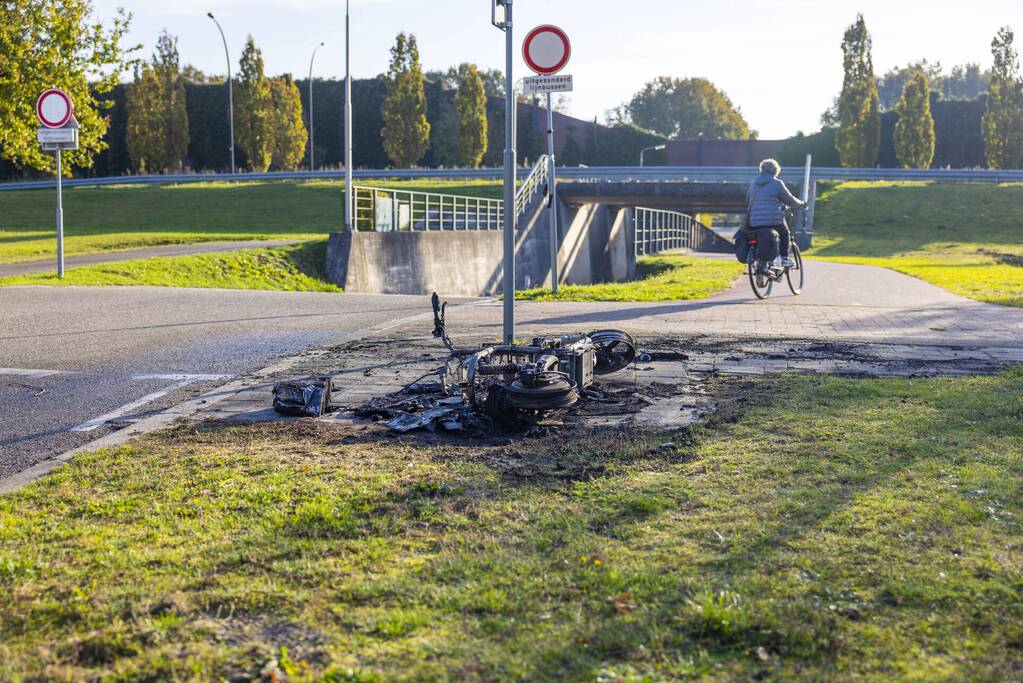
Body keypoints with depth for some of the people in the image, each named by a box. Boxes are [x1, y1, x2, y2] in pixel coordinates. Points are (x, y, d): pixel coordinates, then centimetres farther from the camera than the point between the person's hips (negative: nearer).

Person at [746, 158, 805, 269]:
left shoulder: (753, 184, 15)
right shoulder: (777, 183, -1)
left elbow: (747, 202, 24)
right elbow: (789, 200, 4)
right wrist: (800, 204, 23)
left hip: (753, 223, 4)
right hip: (773, 221, -4)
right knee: (785, 233, 20)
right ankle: (784, 259, 11)